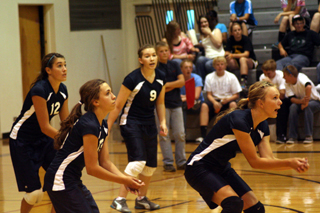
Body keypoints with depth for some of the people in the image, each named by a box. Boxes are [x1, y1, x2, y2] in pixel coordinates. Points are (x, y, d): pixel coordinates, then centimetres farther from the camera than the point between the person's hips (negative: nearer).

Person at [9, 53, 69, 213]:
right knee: (34, 193, -6)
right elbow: (45, 127, -26)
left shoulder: (63, 91, -3)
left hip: (43, 139, 7)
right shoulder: (39, 90, -27)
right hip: (22, 141, -7)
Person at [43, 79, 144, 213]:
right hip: (61, 181, -10)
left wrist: (126, 179, -7)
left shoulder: (103, 126, 8)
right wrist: (123, 181, -12)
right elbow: (92, 168, -19)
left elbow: (105, 162, 9)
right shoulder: (89, 126, -21)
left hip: (74, 182, 10)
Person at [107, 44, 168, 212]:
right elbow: (118, 106, -14)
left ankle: (141, 199, 28)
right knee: (138, 161, -22)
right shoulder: (132, 79, -19)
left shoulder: (161, 78, -1)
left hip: (149, 125, 7)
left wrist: (163, 122, 2)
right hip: (131, 123, -7)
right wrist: (106, 129, -14)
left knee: (151, 165, 9)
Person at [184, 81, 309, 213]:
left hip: (222, 169, 9)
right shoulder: (239, 120, -27)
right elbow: (254, 162, -24)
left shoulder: (262, 126, 0)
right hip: (199, 167, -9)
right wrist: (289, 163, -27)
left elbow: (269, 159, -8)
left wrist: (296, 164, -25)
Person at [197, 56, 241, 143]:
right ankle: (203, 135, -35)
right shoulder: (209, 77, 4)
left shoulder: (231, 77, 1)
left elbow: (236, 95, 0)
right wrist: (214, 102, -19)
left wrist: (227, 99, -20)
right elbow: (209, 94, 2)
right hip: (214, 100, 1)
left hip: (228, 100, -1)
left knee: (233, 104, -35)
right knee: (204, 105, -30)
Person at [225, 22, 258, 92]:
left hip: (251, 61, -3)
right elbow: (226, 53, -6)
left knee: (242, 59, -37)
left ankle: (244, 82, -48)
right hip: (237, 63, 3)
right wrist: (228, 56, -31)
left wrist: (233, 55, -34)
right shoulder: (230, 40, -2)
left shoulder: (246, 39, -14)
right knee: (230, 61, -30)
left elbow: (246, 54, -26)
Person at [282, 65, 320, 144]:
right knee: (293, 107, -26)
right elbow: (292, 98, -15)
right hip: (300, 101, 5)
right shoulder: (288, 83, -7)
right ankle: (292, 137, -25)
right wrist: (301, 101, -35)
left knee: (308, 106, -36)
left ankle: (309, 136, -32)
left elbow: (308, 87, -48)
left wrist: (306, 102, -43)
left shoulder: (301, 78, -26)